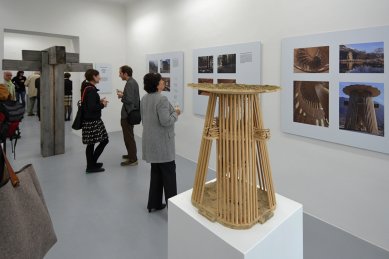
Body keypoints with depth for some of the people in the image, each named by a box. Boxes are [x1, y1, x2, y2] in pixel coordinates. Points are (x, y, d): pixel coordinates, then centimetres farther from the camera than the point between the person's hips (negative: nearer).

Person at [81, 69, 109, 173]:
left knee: (91, 144, 13)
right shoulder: (91, 90, -17)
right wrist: (102, 105, -8)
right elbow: (92, 107, -23)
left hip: (88, 120, 10)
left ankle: (91, 164, 22)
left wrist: (99, 101, 9)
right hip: (93, 121, -10)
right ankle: (91, 165, 6)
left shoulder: (87, 88, 13)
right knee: (104, 140, -1)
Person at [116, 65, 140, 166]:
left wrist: (121, 96, -10)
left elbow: (129, 100, -27)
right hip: (131, 113, 10)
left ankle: (133, 159, 5)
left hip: (127, 114, -10)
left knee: (128, 137, -2)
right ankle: (131, 154, 34)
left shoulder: (129, 84, -20)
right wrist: (124, 94, 7)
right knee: (129, 135, 21)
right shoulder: (133, 82, 11)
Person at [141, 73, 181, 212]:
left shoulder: (144, 99, 9)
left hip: (151, 141, 9)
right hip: (162, 143, -9)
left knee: (156, 172, 17)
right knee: (168, 174, 0)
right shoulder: (162, 99, -19)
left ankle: (154, 203, 25)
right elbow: (166, 121, -23)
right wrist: (175, 113, -7)